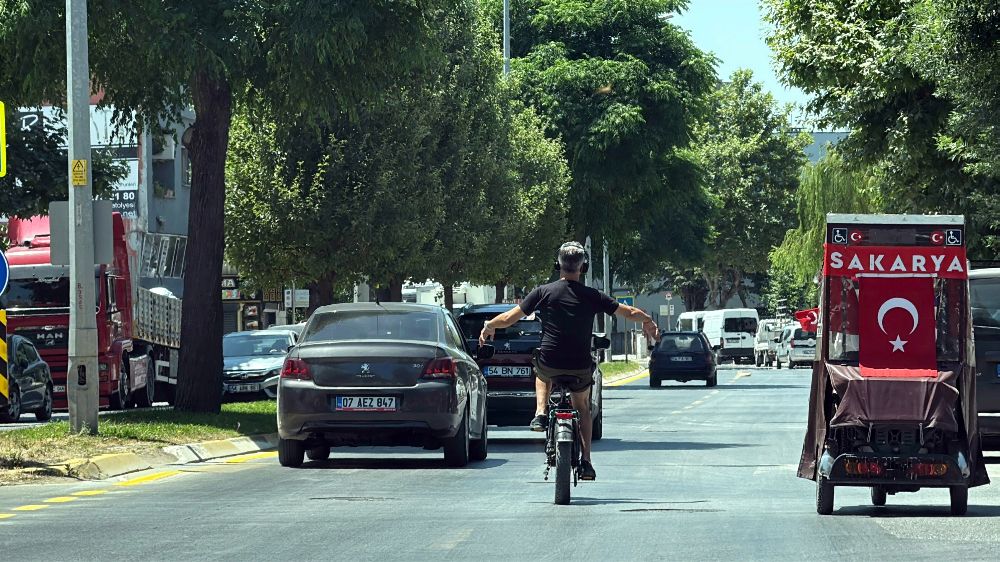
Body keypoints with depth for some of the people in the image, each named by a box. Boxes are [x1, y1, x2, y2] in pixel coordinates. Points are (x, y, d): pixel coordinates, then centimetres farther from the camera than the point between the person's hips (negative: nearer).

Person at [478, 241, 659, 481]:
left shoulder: (543, 292, -6)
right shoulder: (592, 296, -5)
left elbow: (509, 318, -3)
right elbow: (629, 313, 2)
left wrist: (489, 326, 17)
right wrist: (649, 322, 22)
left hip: (549, 364, 0)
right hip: (580, 367, 0)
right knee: (583, 407, 25)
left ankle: (540, 414, 17)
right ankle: (585, 461, 15)